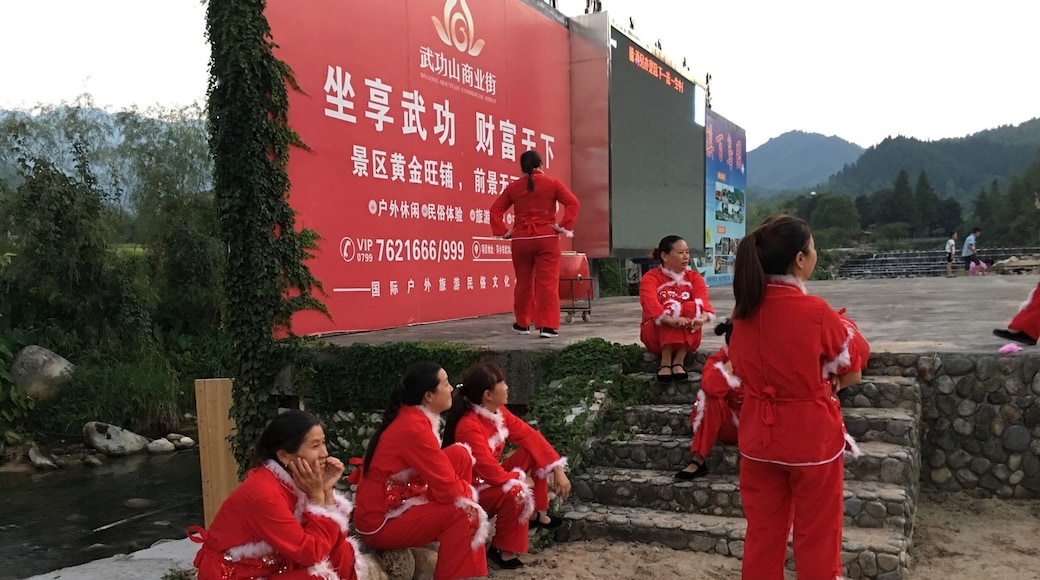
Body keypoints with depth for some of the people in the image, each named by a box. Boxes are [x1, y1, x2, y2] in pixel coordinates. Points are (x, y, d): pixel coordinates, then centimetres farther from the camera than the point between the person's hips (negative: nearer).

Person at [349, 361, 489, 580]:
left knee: (459, 455, -1)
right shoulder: (414, 429, -25)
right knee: (464, 512, -18)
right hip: (380, 523, -9)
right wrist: (471, 492, -2)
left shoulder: (408, 416, 2)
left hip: (394, 502, 9)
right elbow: (449, 489, -23)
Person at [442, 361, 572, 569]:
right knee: (515, 492, -34)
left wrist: (557, 469, -10)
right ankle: (502, 550, -13)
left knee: (532, 453, -1)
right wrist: (521, 479, -17)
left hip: (494, 480, 9)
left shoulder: (499, 412, -4)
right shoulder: (469, 427, -31)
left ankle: (536, 514, 14)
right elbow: (490, 471, -33)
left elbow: (530, 436, -3)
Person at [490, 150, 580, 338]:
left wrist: (503, 231, 2)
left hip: (521, 240, 2)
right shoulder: (552, 183, 0)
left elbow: (495, 209, 2)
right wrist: (565, 227, -8)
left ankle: (522, 323, 25)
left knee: (523, 282, 14)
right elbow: (573, 203, -9)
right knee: (548, 283, -1)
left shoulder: (513, 187, 5)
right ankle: (547, 326, -7)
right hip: (547, 239, -2)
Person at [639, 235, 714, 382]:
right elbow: (650, 303, -28)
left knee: (692, 307, -25)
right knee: (671, 306, -29)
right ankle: (666, 362, -35)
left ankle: (679, 361, -30)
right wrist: (672, 320, -47)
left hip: (688, 338, 3)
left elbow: (703, 300, -16)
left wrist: (704, 317, -40)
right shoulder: (651, 277, -8)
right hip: (655, 335, -3)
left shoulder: (694, 277, 4)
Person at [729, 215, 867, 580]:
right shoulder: (817, 313, -19)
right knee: (816, 540, 12)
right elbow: (851, 377, -4)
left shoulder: (744, 310, -4)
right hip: (812, 437, -4)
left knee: (762, 534, 17)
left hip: (759, 435, 5)